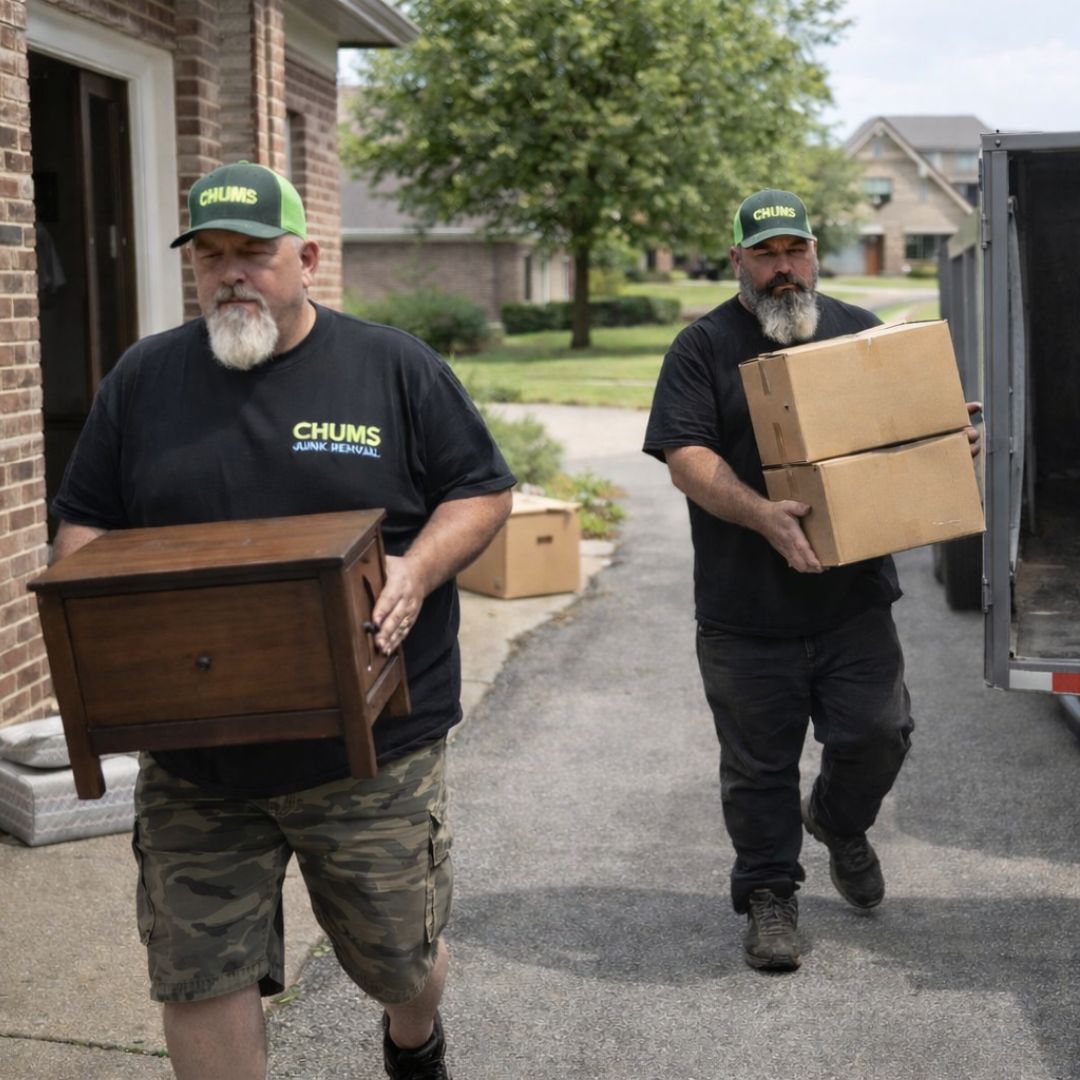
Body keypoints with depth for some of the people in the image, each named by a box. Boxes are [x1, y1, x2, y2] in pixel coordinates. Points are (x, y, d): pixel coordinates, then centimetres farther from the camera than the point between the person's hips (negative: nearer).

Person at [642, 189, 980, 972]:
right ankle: (769, 894, 24)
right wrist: (764, 516, -26)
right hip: (747, 610, -2)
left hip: (853, 595, 3)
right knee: (758, 765, 6)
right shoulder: (703, 348, -1)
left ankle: (839, 821, 31)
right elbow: (686, 457, -11)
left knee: (879, 733, -1)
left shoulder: (863, 333, 11)